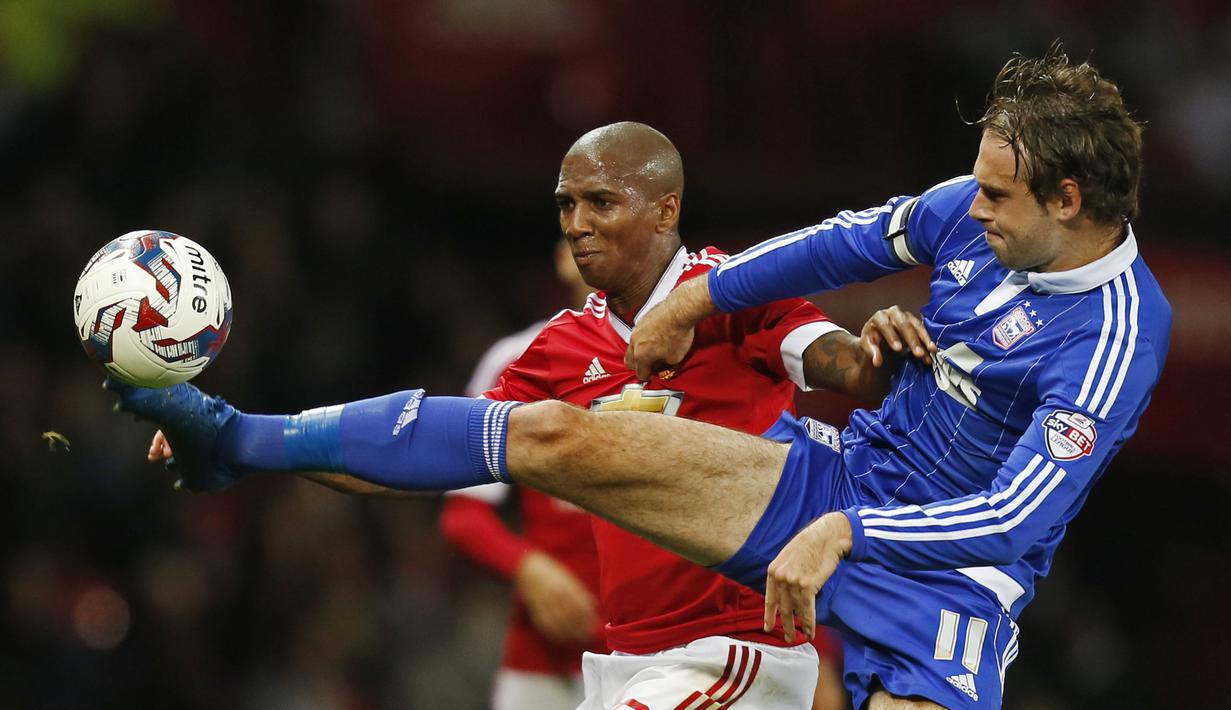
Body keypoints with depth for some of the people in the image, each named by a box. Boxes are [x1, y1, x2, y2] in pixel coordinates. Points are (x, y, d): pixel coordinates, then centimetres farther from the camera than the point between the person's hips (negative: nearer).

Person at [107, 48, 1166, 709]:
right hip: (837, 472, 6)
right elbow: (850, 241, 17)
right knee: (555, 437, -5)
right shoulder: (978, 211, -2)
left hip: (943, 574, -6)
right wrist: (697, 299, 23)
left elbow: (1018, 515, -27)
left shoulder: (1115, 336, -23)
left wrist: (845, 535, -28)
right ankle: (242, 442, 0)